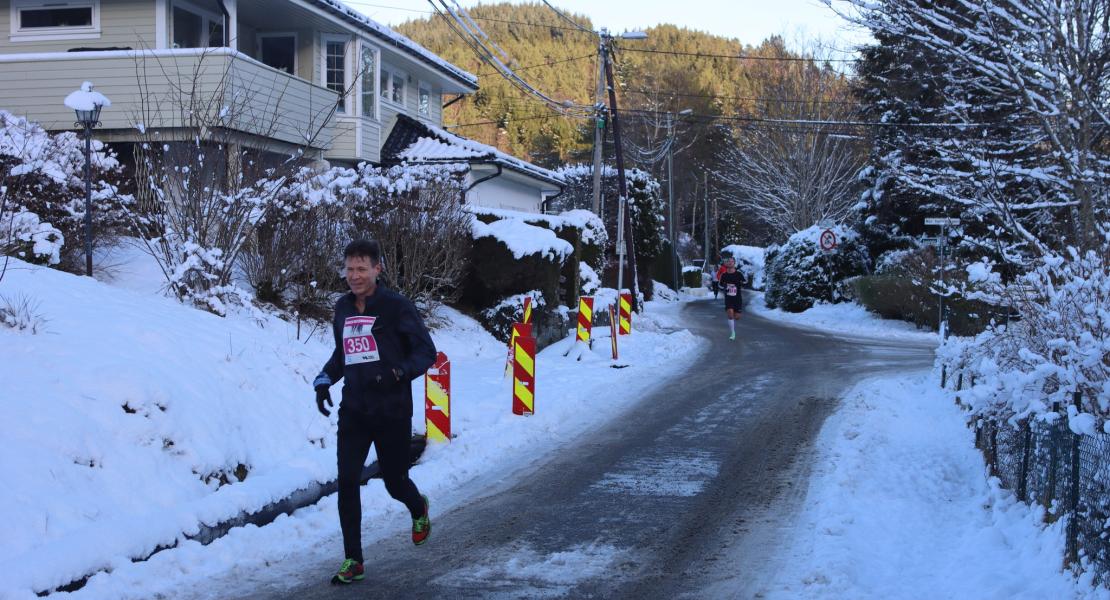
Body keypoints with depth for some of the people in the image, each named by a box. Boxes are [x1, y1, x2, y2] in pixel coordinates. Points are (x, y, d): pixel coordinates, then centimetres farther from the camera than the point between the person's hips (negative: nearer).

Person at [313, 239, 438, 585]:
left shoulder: (396, 306, -9)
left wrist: (398, 373, -26)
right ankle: (353, 562, 2)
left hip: (392, 412, -4)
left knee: (394, 482, 8)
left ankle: (419, 509, 45)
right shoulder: (343, 308, 8)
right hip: (353, 411, 4)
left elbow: (426, 352, -9)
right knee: (347, 482, -6)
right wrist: (324, 380, 6)